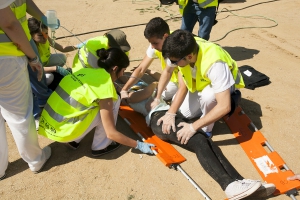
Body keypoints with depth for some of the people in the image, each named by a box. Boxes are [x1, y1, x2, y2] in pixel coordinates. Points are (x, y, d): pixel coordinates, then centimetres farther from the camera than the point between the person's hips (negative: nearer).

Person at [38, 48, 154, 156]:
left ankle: (73, 140, 18)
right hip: (61, 131, -7)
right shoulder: (105, 86, -15)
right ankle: (100, 147, 9)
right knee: (114, 102, -4)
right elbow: (111, 133, -12)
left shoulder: (86, 71, 6)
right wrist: (138, 145, 0)